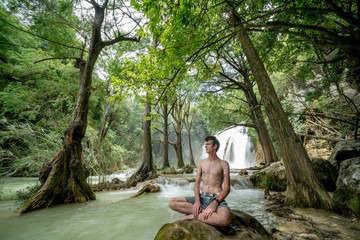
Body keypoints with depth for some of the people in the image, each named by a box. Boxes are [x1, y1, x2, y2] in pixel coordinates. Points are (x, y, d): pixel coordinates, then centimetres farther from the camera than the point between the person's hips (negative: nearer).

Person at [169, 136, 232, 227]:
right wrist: (197, 201, -13)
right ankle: (204, 212, -14)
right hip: (202, 198, 4)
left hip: (217, 198, -3)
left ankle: (193, 216, -17)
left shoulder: (223, 164, 1)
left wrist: (215, 203, -22)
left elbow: (227, 188, -6)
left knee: (225, 219, -39)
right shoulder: (201, 162, 12)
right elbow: (197, 184, 7)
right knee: (172, 202, -16)